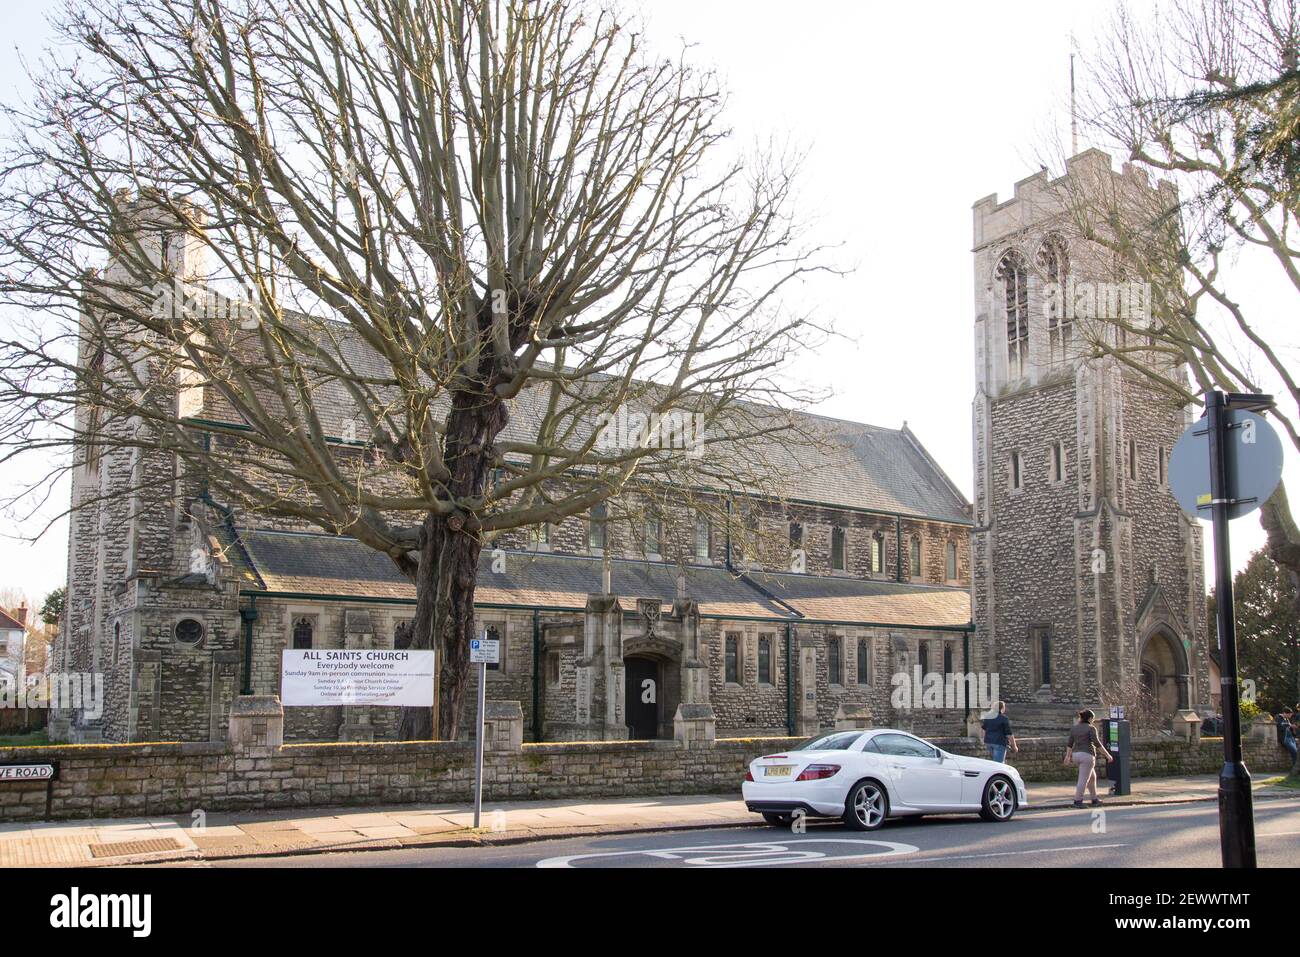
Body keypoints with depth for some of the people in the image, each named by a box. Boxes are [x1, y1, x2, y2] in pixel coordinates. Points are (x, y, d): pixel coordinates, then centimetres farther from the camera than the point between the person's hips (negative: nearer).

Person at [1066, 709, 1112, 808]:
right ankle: (1077, 801, -6)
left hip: (1076, 755, 7)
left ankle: (1095, 799, 25)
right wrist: (1107, 755, -8)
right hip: (1087, 756, -7)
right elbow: (1097, 744, -13)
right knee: (1083, 780, -3)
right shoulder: (1091, 728, -7)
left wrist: (1067, 756, 6)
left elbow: (1070, 744, 8)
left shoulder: (1074, 728, 11)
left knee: (1091, 777, 21)